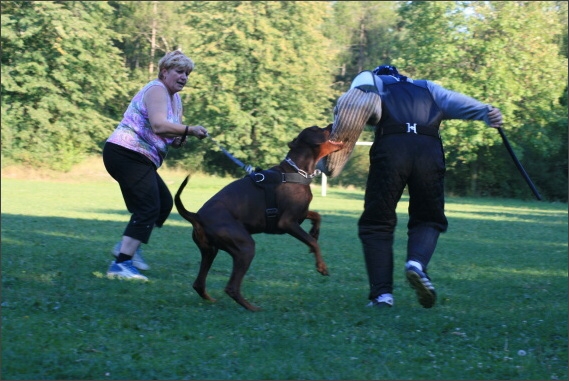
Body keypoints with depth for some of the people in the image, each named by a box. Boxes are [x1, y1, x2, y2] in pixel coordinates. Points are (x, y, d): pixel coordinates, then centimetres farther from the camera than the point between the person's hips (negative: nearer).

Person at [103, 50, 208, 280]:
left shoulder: (175, 99, 19)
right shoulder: (157, 90, -12)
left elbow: (168, 133, 18)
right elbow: (158, 125, -28)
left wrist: (178, 140, -4)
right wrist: (189, 130, -24)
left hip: (139, 160, 11)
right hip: (127, 155, -11)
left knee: (164, 202, 19)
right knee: (148, 208, -17)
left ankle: (127, 247, 23)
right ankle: (121, 264, -23)